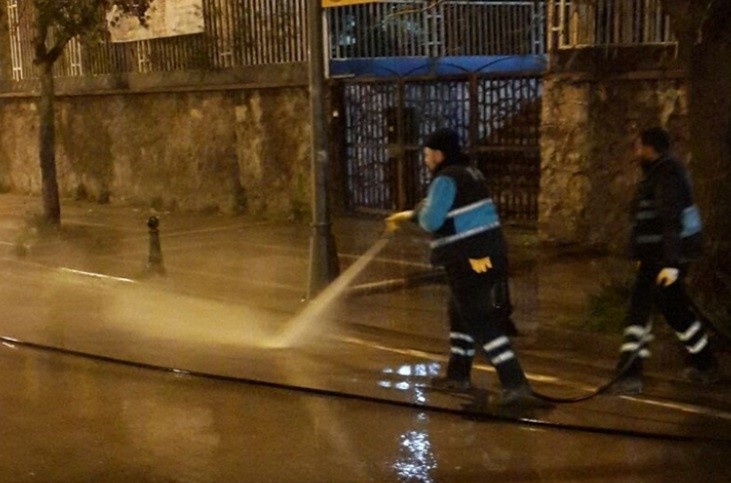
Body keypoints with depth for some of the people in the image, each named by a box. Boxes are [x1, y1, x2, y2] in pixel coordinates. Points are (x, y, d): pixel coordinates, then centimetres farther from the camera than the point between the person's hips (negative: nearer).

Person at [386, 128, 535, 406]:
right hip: (488, 254, 10)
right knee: (460, 314, 22)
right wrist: (406, 215, 35)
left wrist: (417, 213, 8)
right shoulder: (468, 172, 17)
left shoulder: (446, 179, -13)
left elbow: (431, 221, -16)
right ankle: (458, 375, 32)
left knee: (482, 323, -7)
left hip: (469, 261, -10)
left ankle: (515, 385, -11)